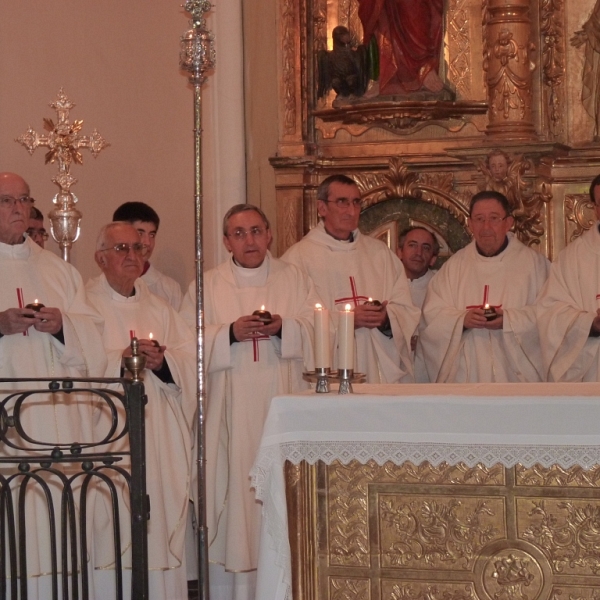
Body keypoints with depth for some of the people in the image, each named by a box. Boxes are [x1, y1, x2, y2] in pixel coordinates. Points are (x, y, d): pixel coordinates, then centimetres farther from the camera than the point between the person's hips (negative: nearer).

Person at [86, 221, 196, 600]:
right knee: (114, 529, -8)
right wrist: (121, 359, -20)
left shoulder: (159, 308, 18)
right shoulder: (86, 304, 2)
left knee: (161, 520, 2)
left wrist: (163, 360, -10)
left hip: (160, 436, 5)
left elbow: (191, 358, 9)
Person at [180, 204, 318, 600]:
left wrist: (283, 327, -13)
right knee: (235, 489, -5)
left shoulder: (295, 280, 13)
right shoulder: (207, 287, 10)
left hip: (283, 407, 1)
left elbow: (317, 330, 5)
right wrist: (230, 333, -13)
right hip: (232, 413, -1)